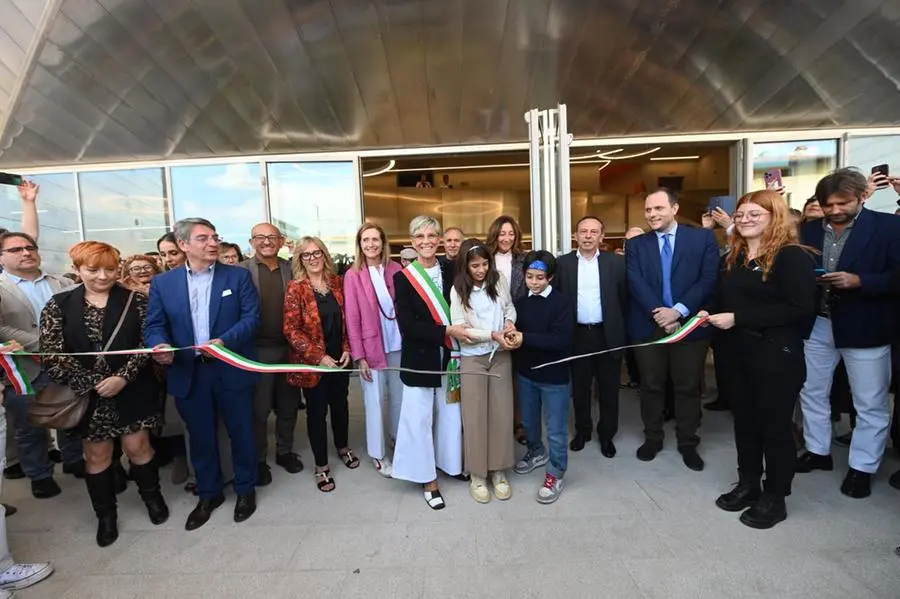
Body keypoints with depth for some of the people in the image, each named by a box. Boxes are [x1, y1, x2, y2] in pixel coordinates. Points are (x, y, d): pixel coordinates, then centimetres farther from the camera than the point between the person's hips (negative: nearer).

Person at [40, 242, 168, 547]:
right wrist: (92, 383, -15)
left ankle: (152, 496, 33)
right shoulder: (59, 305, 0)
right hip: (86, 393, 1)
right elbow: (51, 353, -7)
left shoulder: (136, 300, -3)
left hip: (132, 389, -1)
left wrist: (123, 377, -19)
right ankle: (105, 515, 32)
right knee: (97, 455, 12)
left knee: (137, 446, 7)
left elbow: (148, 343, -8)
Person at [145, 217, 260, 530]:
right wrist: (160, 345, -20)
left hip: (232, 369, -2)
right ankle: (208, 494, 36)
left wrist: (225, 341, -22)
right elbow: (154, 325, 3)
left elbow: (252, 316, -7)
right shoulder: (163, 282, 4)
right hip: (188, 373, 2)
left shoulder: (238, 276, -1)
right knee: (200, 437, 16)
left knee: (241, 432, 10)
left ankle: (246, 489, 32)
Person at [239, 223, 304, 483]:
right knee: (259, 408, 9)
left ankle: (285, 450, 34)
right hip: (257, 350, -3)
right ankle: (258, 459, 28)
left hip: (288, 348, 3)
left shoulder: (291, 268, 5)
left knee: (288, 405, 15)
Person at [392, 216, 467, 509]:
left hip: (450, 355, 3)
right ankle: (428, 479, 22)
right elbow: (407, 325, -13)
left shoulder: (450, 271, 2)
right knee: (420, 417, 5)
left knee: (450, 413, 14)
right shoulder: (403, 278, -7)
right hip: (420, 358, -3)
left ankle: (451, 462, 36)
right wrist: (446, 331, -20)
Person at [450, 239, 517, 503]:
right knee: (475, 415, 4)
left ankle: (499, 471, 24)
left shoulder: (499, 280, -1)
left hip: (500, 355, 2)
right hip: (472, 358, -2)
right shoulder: (458, 289, -7)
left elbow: (510, 306, 13)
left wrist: (509, 320, -10)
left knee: (502, 412, 7)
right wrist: (493, 335, -20)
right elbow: (459, 329, -11)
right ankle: (477, 475, 21)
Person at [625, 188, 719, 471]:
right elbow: (636, 284, -5)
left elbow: (709, 279, -7)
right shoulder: (636, 245, 6)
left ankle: (687, 442, 29)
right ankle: (652, 437, 29)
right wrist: (659, 313, -17)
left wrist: (678, 310, -17)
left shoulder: (703, 238, 2)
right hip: (648, 326, 1)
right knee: (651, 386, 11)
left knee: (688, 387, 11)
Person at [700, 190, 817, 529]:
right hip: (734, 353, 7)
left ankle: (775, 498, 23)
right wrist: (711, 315, -3)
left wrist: (738, 318, -23)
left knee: (775, 426, 7)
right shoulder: (732, 258, 12)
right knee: (744, 421, 16)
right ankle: (748, 484, 32)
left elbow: (799, 308, -20)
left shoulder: (792, 256, -11)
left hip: (775, 356, -7)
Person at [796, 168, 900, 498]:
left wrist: (858, 281, -23)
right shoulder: (809, 230, 5)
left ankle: (862, 467, 25)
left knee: (870, 404, 8)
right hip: (816, 324, 4)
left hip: (865, 327, -3)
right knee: (812, 393, 15)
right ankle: (817, 451, 32)